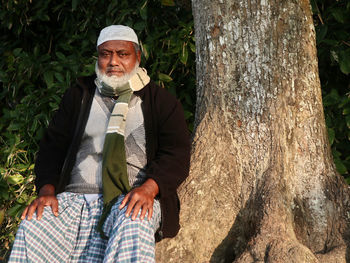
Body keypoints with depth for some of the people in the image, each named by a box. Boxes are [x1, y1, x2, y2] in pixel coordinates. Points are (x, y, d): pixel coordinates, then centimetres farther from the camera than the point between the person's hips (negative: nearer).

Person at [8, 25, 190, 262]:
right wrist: (47, 191, -6)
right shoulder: (78, 96, 20)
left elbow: (178, 153, 1)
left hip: (133, 199, -2)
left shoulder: (162, 101, 12)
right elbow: (53, 146, 14)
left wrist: (149, 188, -19)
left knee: (133, 227, -39)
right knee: (32, 226, -28)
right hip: (76, 197, 2)